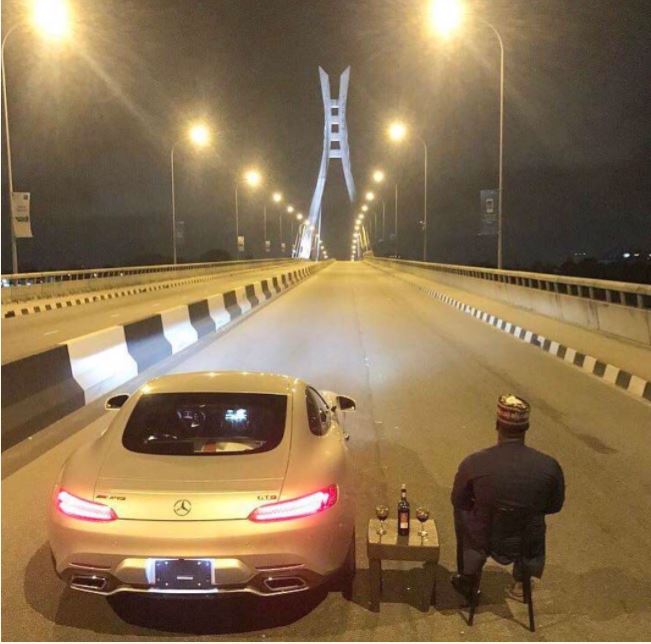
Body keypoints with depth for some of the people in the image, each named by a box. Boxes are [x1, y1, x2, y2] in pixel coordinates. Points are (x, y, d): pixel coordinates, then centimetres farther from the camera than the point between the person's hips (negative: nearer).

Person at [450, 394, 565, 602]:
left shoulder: (473, 463, -22)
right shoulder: (549, 466, -20)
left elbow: (458, 502, -4)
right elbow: (554, 507, -1)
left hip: (484, 541, -1)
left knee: (462, 511, 32)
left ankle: (467, 581, 44)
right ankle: (522, 582, 40)